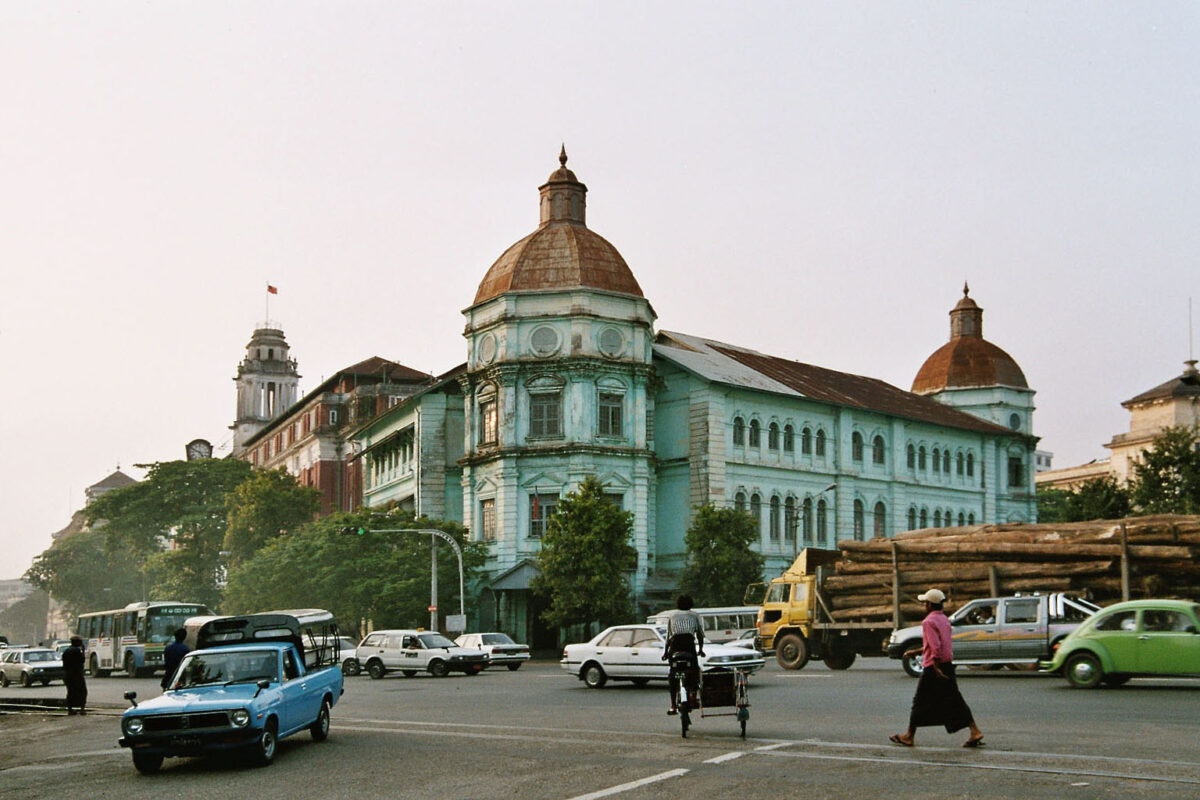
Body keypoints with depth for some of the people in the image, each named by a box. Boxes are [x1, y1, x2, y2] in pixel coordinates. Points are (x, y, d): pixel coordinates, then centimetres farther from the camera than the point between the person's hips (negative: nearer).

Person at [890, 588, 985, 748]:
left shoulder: (929, 622, -14)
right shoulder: (944, 619, 14)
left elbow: (935, 647, -23)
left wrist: (937, 669, -23)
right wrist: (916, 652, 28)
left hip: (933, 667, -8)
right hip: (948, 665, 8)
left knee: (920, 702, 3)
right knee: (954, 701, 8)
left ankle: (909, 736, 11)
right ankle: (975, 731, -1)